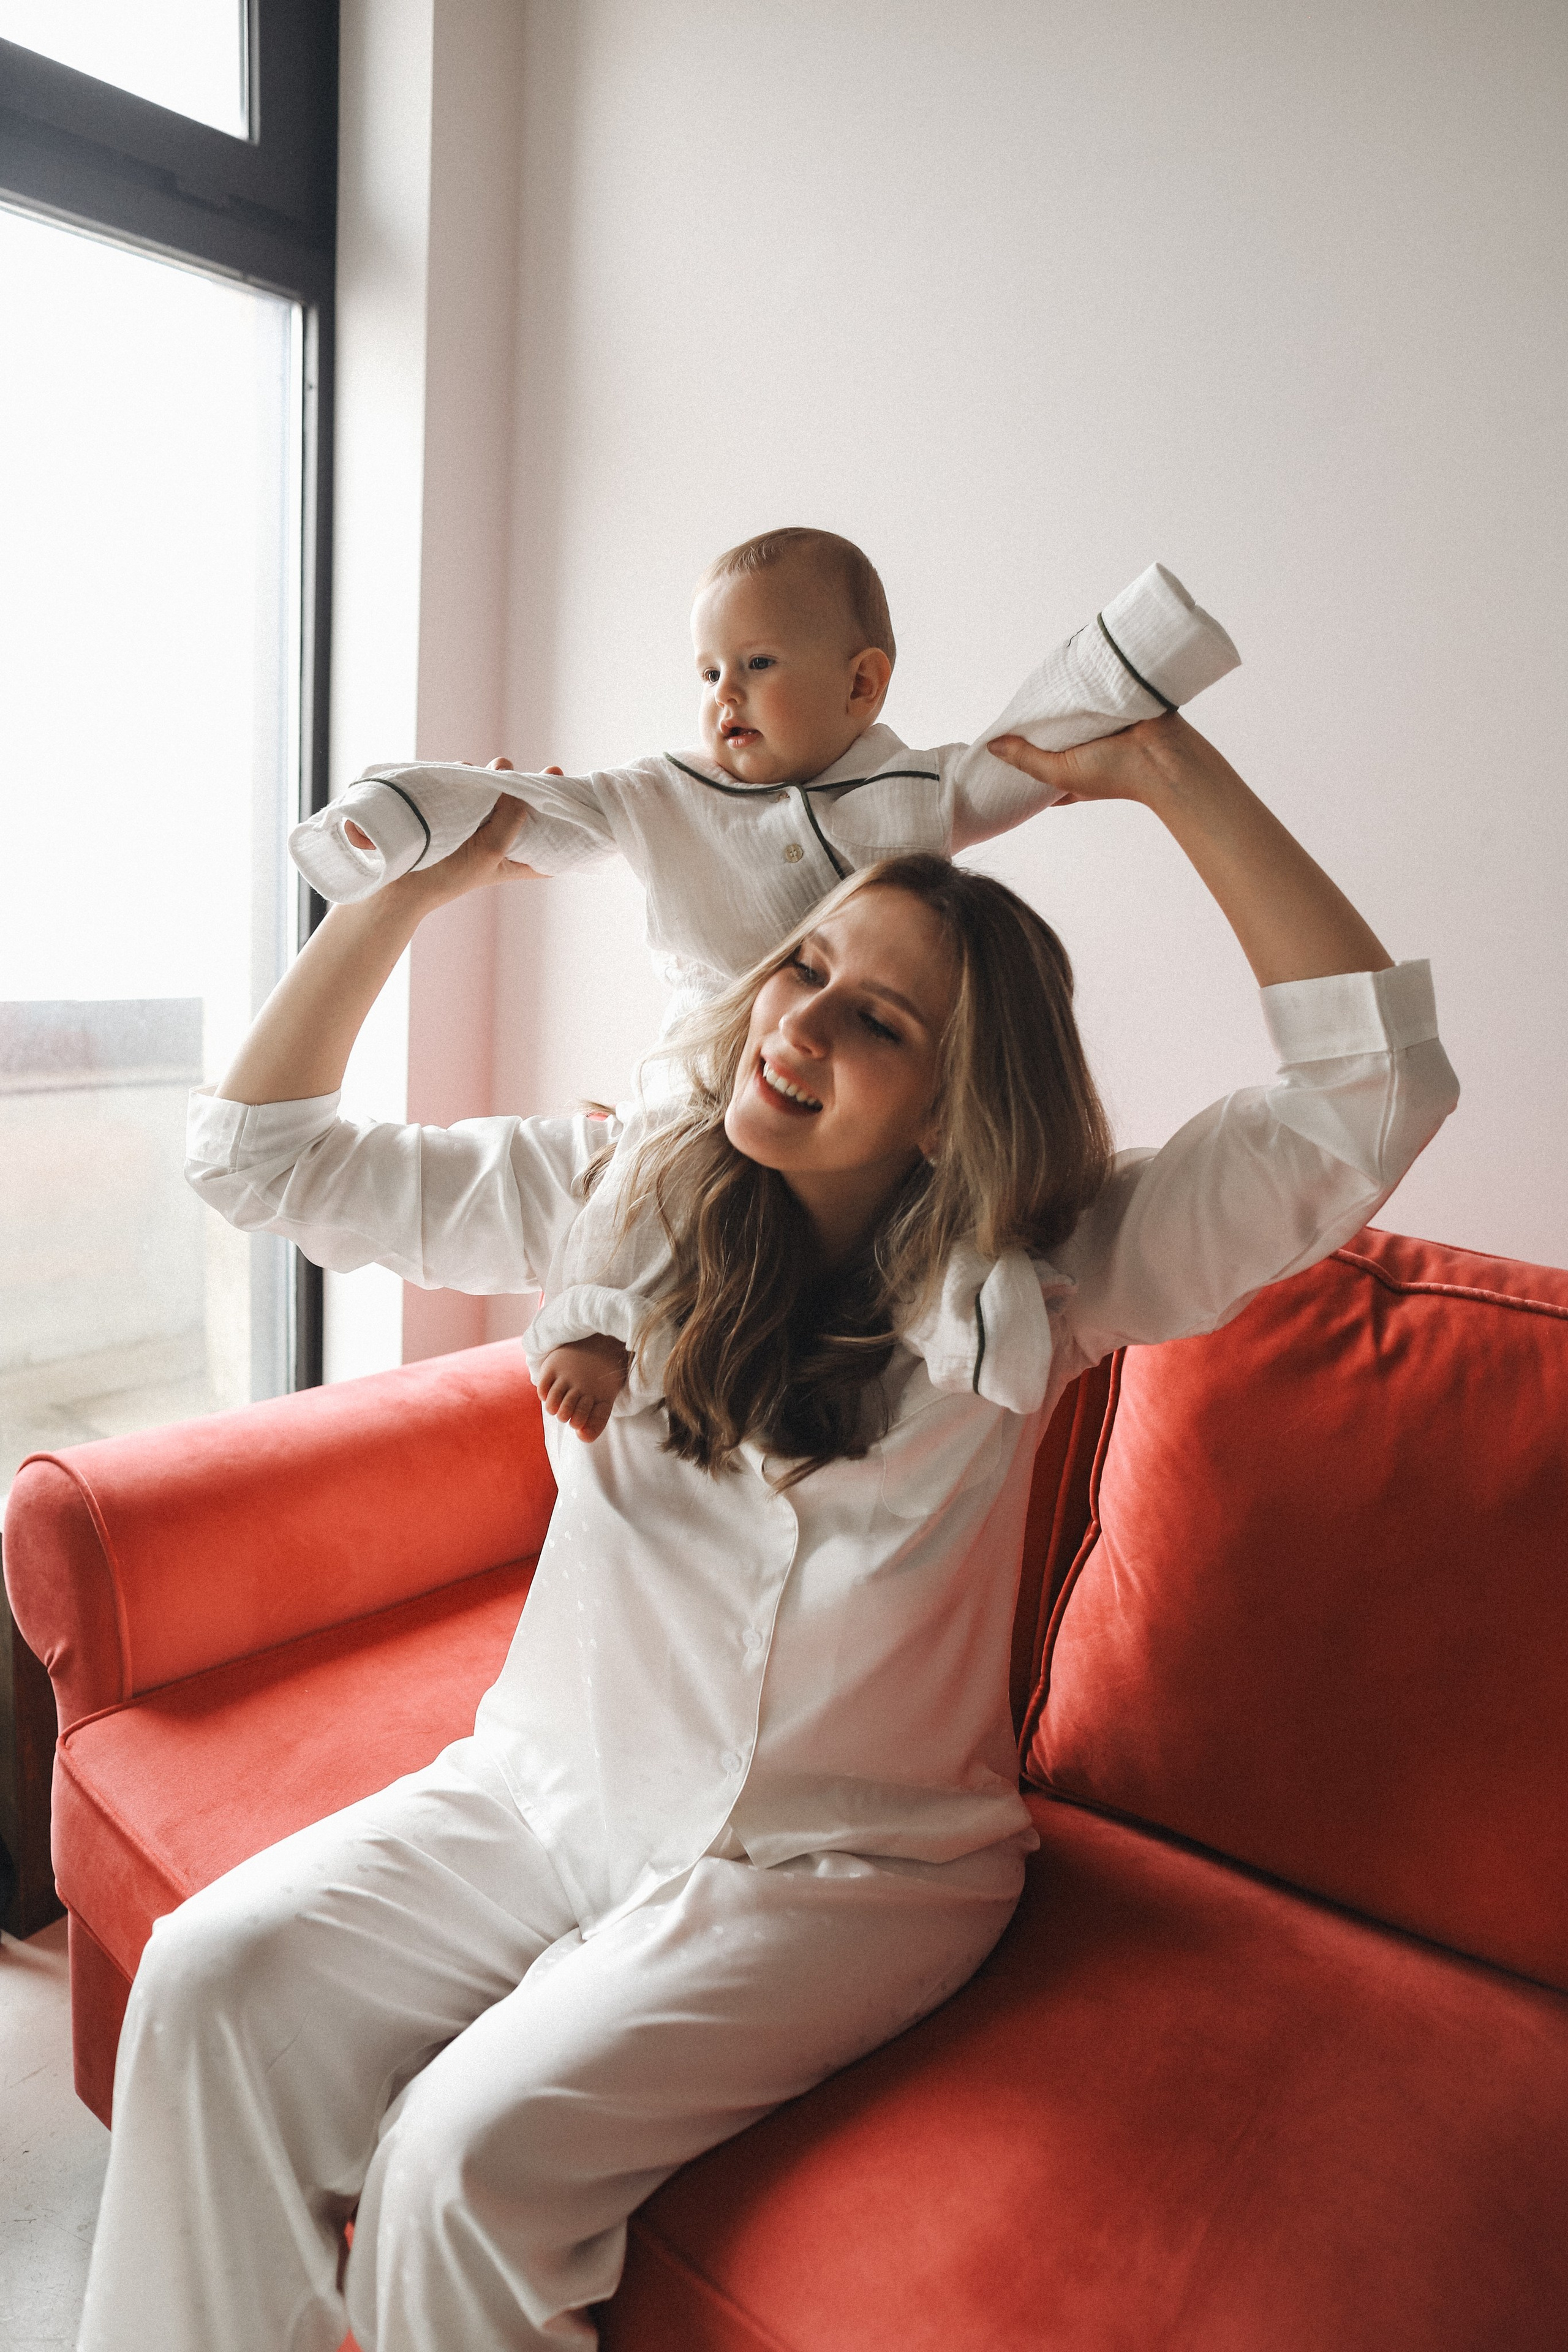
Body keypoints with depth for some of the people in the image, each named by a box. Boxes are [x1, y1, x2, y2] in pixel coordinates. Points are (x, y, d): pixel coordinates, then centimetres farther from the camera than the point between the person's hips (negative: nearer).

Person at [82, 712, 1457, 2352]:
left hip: (839, 1870, -3)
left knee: (469, 2155, -20)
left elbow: (1373, 1086, -20)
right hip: (549, 1790, 4)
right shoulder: (614, 1192, -5)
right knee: (209, 1983, -11)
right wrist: (418, 883, -9)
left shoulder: (1033, 1282, -12)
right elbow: (263, 1154, -1)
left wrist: (1175, 776, -23)